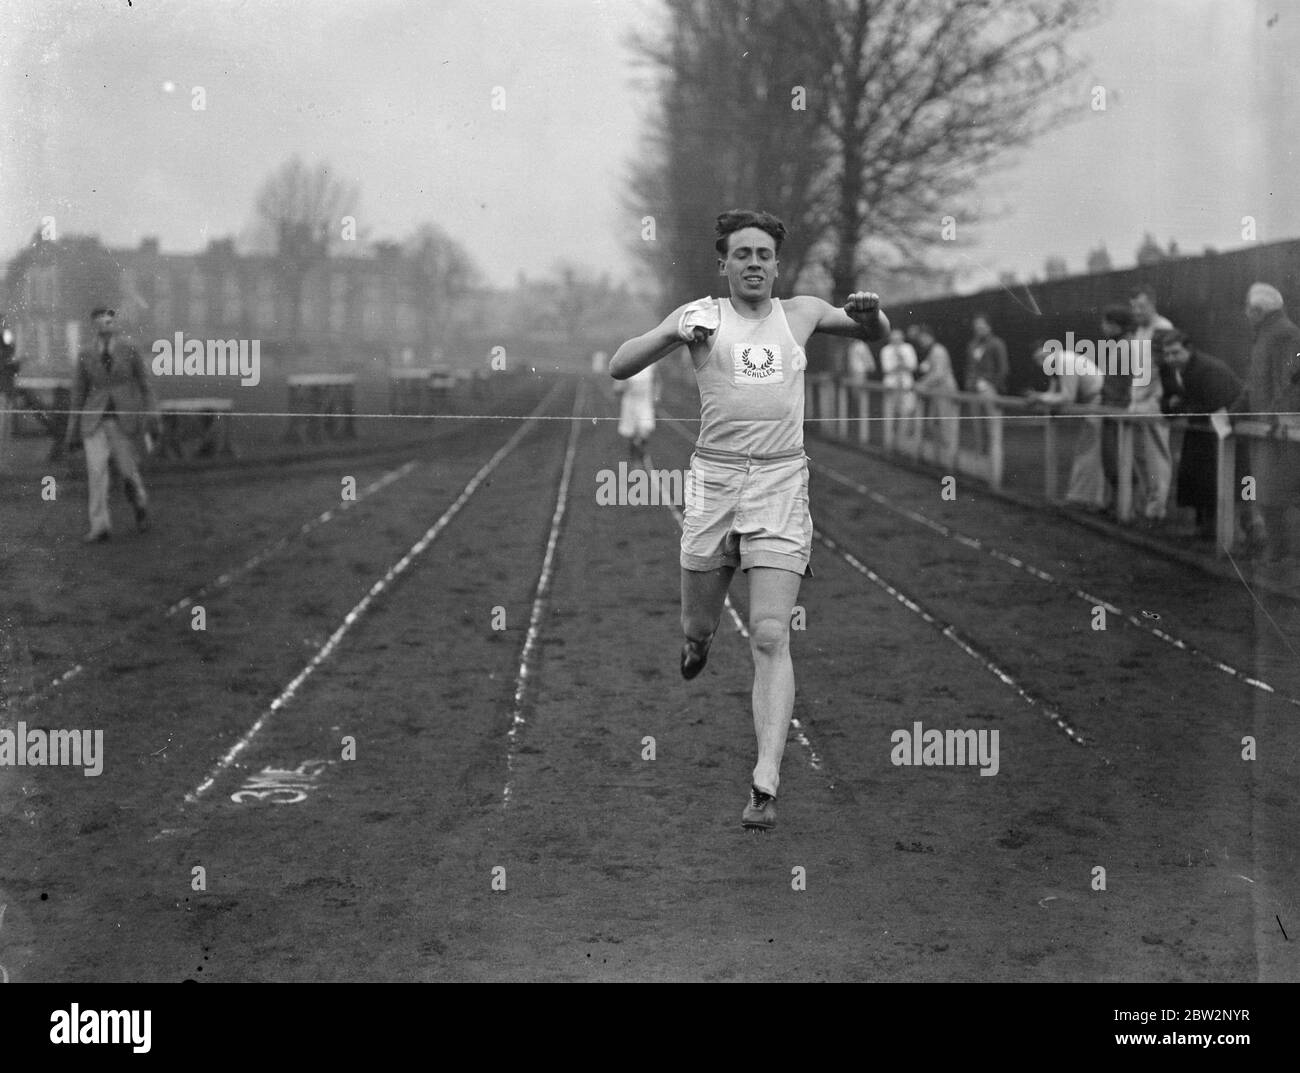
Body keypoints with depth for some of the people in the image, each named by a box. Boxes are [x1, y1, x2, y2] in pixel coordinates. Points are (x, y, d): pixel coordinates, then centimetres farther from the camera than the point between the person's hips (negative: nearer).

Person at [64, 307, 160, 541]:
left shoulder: (130, 352, 0)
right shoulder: (85, 356, 5)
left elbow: (145, 387, 3)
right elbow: (80, 393, 10)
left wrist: (152, 419, -5)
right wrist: (73, 430, 9)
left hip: (123, 420, -1)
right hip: (94, 421, 1)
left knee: (128, 471, 3)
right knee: (96, 470, -14)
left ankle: (140, 506, 34)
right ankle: (100, 526, -13)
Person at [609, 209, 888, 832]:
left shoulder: (800, 313, 13)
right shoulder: (701, 316, 7)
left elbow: (876, 336, 27)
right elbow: (619, 368, 1)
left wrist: (869, 311, 3)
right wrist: (671, 335, -16)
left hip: (781, 481, 0)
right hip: (713, 477, 0)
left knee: (770, 637, -11)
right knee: (698, 627, 11)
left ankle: (766, 782, -14)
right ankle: (698, 640, 50)